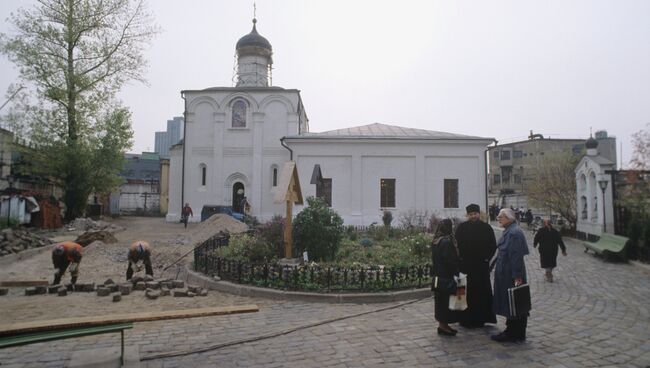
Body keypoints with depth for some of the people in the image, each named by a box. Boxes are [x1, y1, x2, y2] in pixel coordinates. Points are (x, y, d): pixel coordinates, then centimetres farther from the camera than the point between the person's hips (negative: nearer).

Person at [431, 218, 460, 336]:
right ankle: (443, 325, 7)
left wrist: (436, 272, 17)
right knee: (446, 300, 0)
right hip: (447, 277, -9)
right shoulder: (446, 241, -19)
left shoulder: (435, 241, 8)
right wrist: (456, 273, -9)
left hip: (438, 275, 9)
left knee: (441, 300, 15)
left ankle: (442, 324, 23)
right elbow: (451, 260, -19)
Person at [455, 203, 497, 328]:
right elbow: (456, 245, 2)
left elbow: (493, 246, 5)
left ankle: (480, 318, 17)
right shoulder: (461, 228, 0)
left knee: (482, 293, 6)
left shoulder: (487, 228, 2)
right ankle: (466, 319, 10)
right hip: (465, 266, -1)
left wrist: (486, 258, -3)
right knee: (466, 293, 1)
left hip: (481, 266, 1)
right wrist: (460, 258, -5)